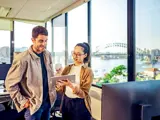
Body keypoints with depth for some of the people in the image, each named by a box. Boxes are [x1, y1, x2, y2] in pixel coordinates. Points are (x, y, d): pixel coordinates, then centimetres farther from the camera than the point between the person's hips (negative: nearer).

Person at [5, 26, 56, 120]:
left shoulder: (47, 55, -1)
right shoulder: (22, 59, -20)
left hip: (48, 101, 6)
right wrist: (22, 101, -12)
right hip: (33, 104, -6)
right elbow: (10, 83, -14)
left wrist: (53, 91, 7)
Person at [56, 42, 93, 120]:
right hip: (66, 102, 4)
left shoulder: (88, 71, -10)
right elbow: (62, 90, 3)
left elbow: (84, 94, -14)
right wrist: (59, 86, -18)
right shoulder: (67, 68, 2)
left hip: (80, 105, -3)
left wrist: (71, 86, -28)